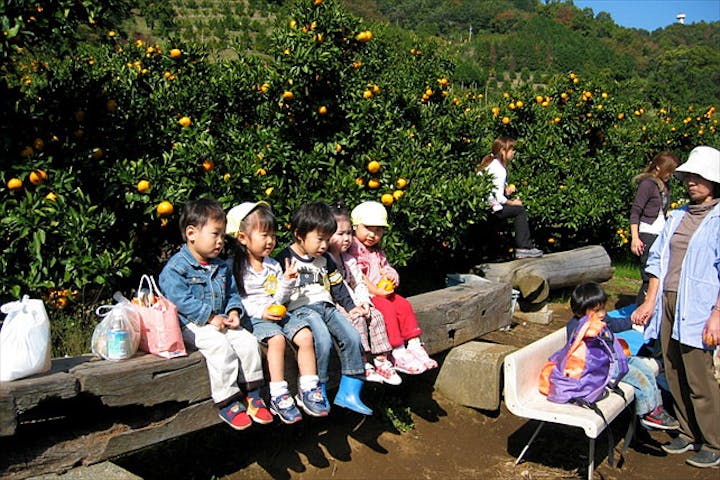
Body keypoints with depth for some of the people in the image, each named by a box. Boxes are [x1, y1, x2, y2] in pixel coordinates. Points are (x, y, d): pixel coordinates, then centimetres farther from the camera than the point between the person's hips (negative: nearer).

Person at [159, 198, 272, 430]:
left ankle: (251, 394, -3)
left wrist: (234, 312, -4)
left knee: (248, 341, -13)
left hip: (221, 320, 7)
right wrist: (211, 318, -21)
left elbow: (232, 293, 19)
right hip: (192, 324, -7)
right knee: (220, 347, -29)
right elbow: (181, 300, -18)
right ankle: (226, 402, -19)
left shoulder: (221, 267, 15)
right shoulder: (176, 267, -9)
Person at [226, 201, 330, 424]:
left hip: (276, 313, 6)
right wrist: (261, 313, -18)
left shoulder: (273, 266, 13)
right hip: (251, 317, -6)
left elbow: (279, 300, 12)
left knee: (305, 335, -17)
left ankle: (308, 390, -10)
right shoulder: (233, 267, -3)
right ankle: (278, 395, -25)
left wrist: (287, 282, -6)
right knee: (277, 338, -32)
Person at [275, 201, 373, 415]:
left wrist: (351, 306, 15)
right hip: (301, 308, -6)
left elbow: (337, 285, 22)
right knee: (323, 340, -31)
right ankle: (318, 393, -15)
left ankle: (349, 392, -8)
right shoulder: (285, 259, -2)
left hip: (326, 306, 6)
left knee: (352, 336, -15)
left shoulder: (325, 259, 18)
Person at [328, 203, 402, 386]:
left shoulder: (349, 260, 16)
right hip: (334, 305, -7)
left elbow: (358, 283, 18)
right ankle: (363, 364, -21)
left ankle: (381, 360, -6)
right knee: (357, 320, -27)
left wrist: (363, 301, -2)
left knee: (376, 316, -10)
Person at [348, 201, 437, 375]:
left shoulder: (378, 252, 20)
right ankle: (398, 353, -24)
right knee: (387, 309, -27)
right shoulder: (353, 249, -9)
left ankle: (414, 345, -8)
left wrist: (391, 276, 1)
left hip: (384, 292, 8)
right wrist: (376, 291, -20)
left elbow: (386, 268, 27)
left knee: (404, 305, -11)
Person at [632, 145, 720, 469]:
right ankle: (688, 434, 28)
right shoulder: (678, 216, 14)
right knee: (674, 374, 12)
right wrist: (650, 302, 10)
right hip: (667, 303, 6)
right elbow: (658, 258, 15)